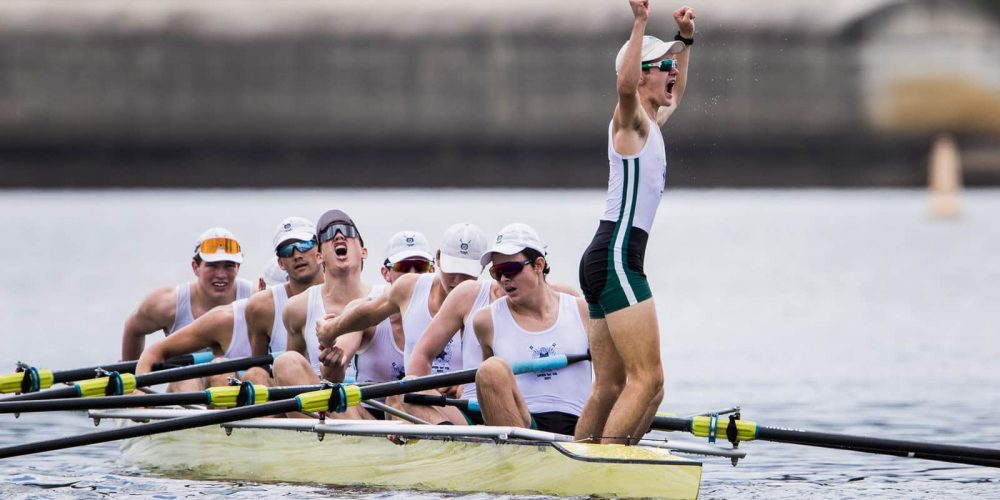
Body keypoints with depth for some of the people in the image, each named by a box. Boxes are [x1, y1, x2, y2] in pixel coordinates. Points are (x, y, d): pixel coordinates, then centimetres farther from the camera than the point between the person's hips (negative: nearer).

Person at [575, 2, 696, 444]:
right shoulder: (631, 119, -5)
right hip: (616, 259, -10)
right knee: (647, 378, -15)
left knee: (610, 388, 8)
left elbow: (674, 96, 45)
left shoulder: (650, 122, 22)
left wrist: (685, 40, 42)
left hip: (604, 260, 10)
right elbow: (624, 84, -30)